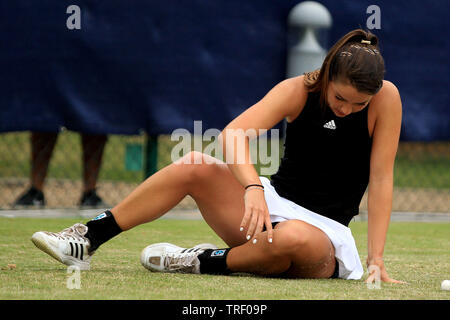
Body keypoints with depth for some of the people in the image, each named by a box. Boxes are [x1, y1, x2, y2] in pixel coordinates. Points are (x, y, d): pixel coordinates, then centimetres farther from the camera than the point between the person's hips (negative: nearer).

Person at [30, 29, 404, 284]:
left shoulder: (385, 98, -14)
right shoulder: (299, 90, -10)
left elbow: (381, 179, -13)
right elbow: (233, 134, -24)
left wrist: (376, 259, -20)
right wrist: (253, 188, -43)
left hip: (325, 232, -3)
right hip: (273, 202, 3)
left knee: (292, 238, -42)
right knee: (195, 166, -21)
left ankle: (205, 262, -16)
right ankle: (87, 240, -17)